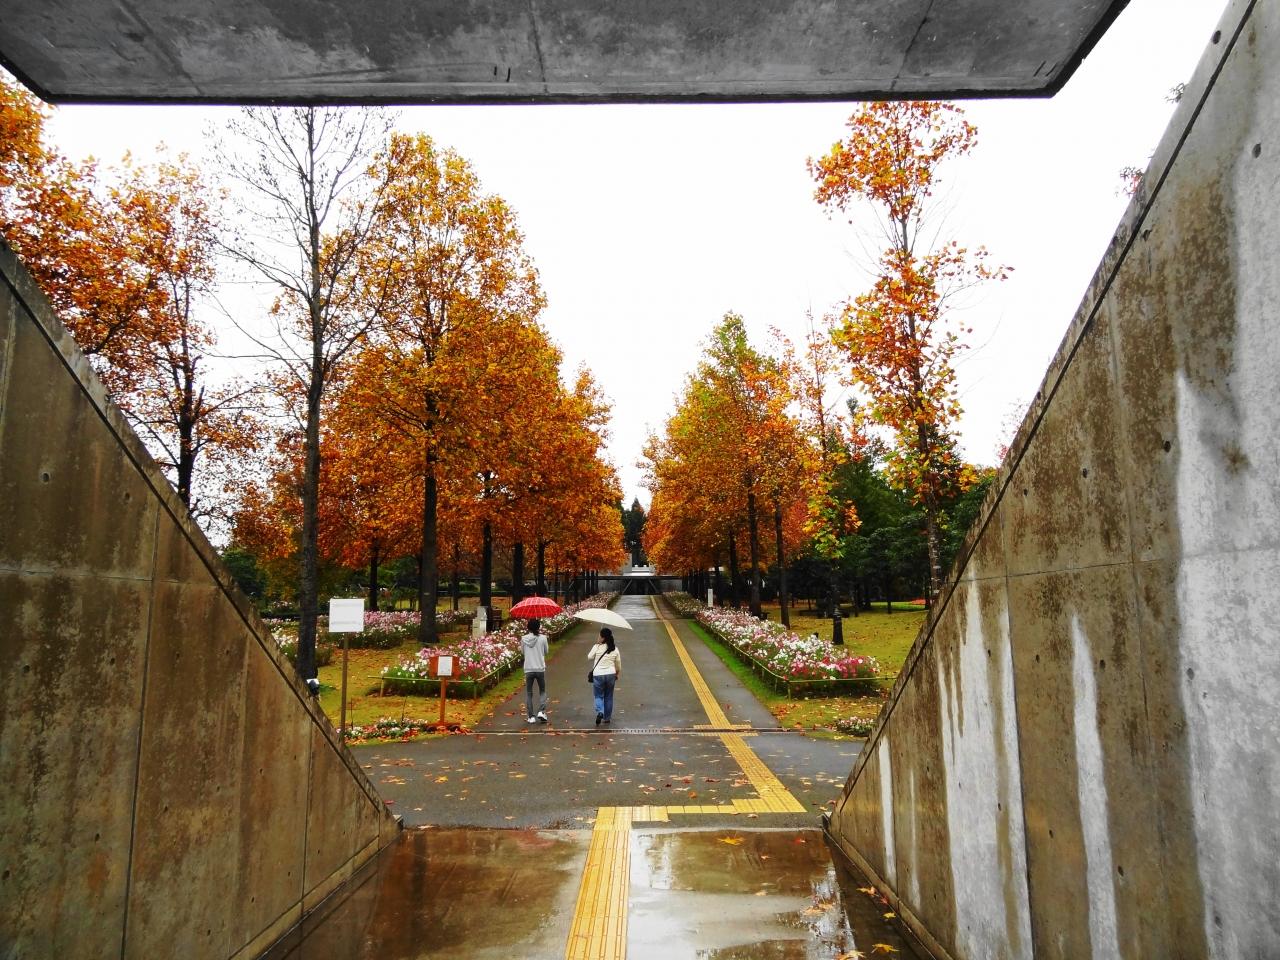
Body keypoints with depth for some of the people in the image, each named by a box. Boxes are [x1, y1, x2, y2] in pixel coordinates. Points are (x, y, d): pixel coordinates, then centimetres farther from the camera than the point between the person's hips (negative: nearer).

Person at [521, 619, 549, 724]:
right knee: (542, 691, 16)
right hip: (540, 669, -1)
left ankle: (531, 717, 9)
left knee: (528, 693, 11)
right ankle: (541, 711, -1)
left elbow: (523, 651, 7)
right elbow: (546, 652, 5)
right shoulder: (542, 638, -7)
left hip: (528, 669, 1)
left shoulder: (523, 639, -5)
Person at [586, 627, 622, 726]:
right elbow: (618, 664, 8)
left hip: (598, 675, -3)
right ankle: (607, 717, 21)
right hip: (610, 674, 3)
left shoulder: (597, 647, -12)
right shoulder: (615, 649, -1)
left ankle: (600, 712, -16)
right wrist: (618, 674, 24)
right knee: (608, 696, 15)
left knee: (599, 696, 9)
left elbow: (589, 657, 4)